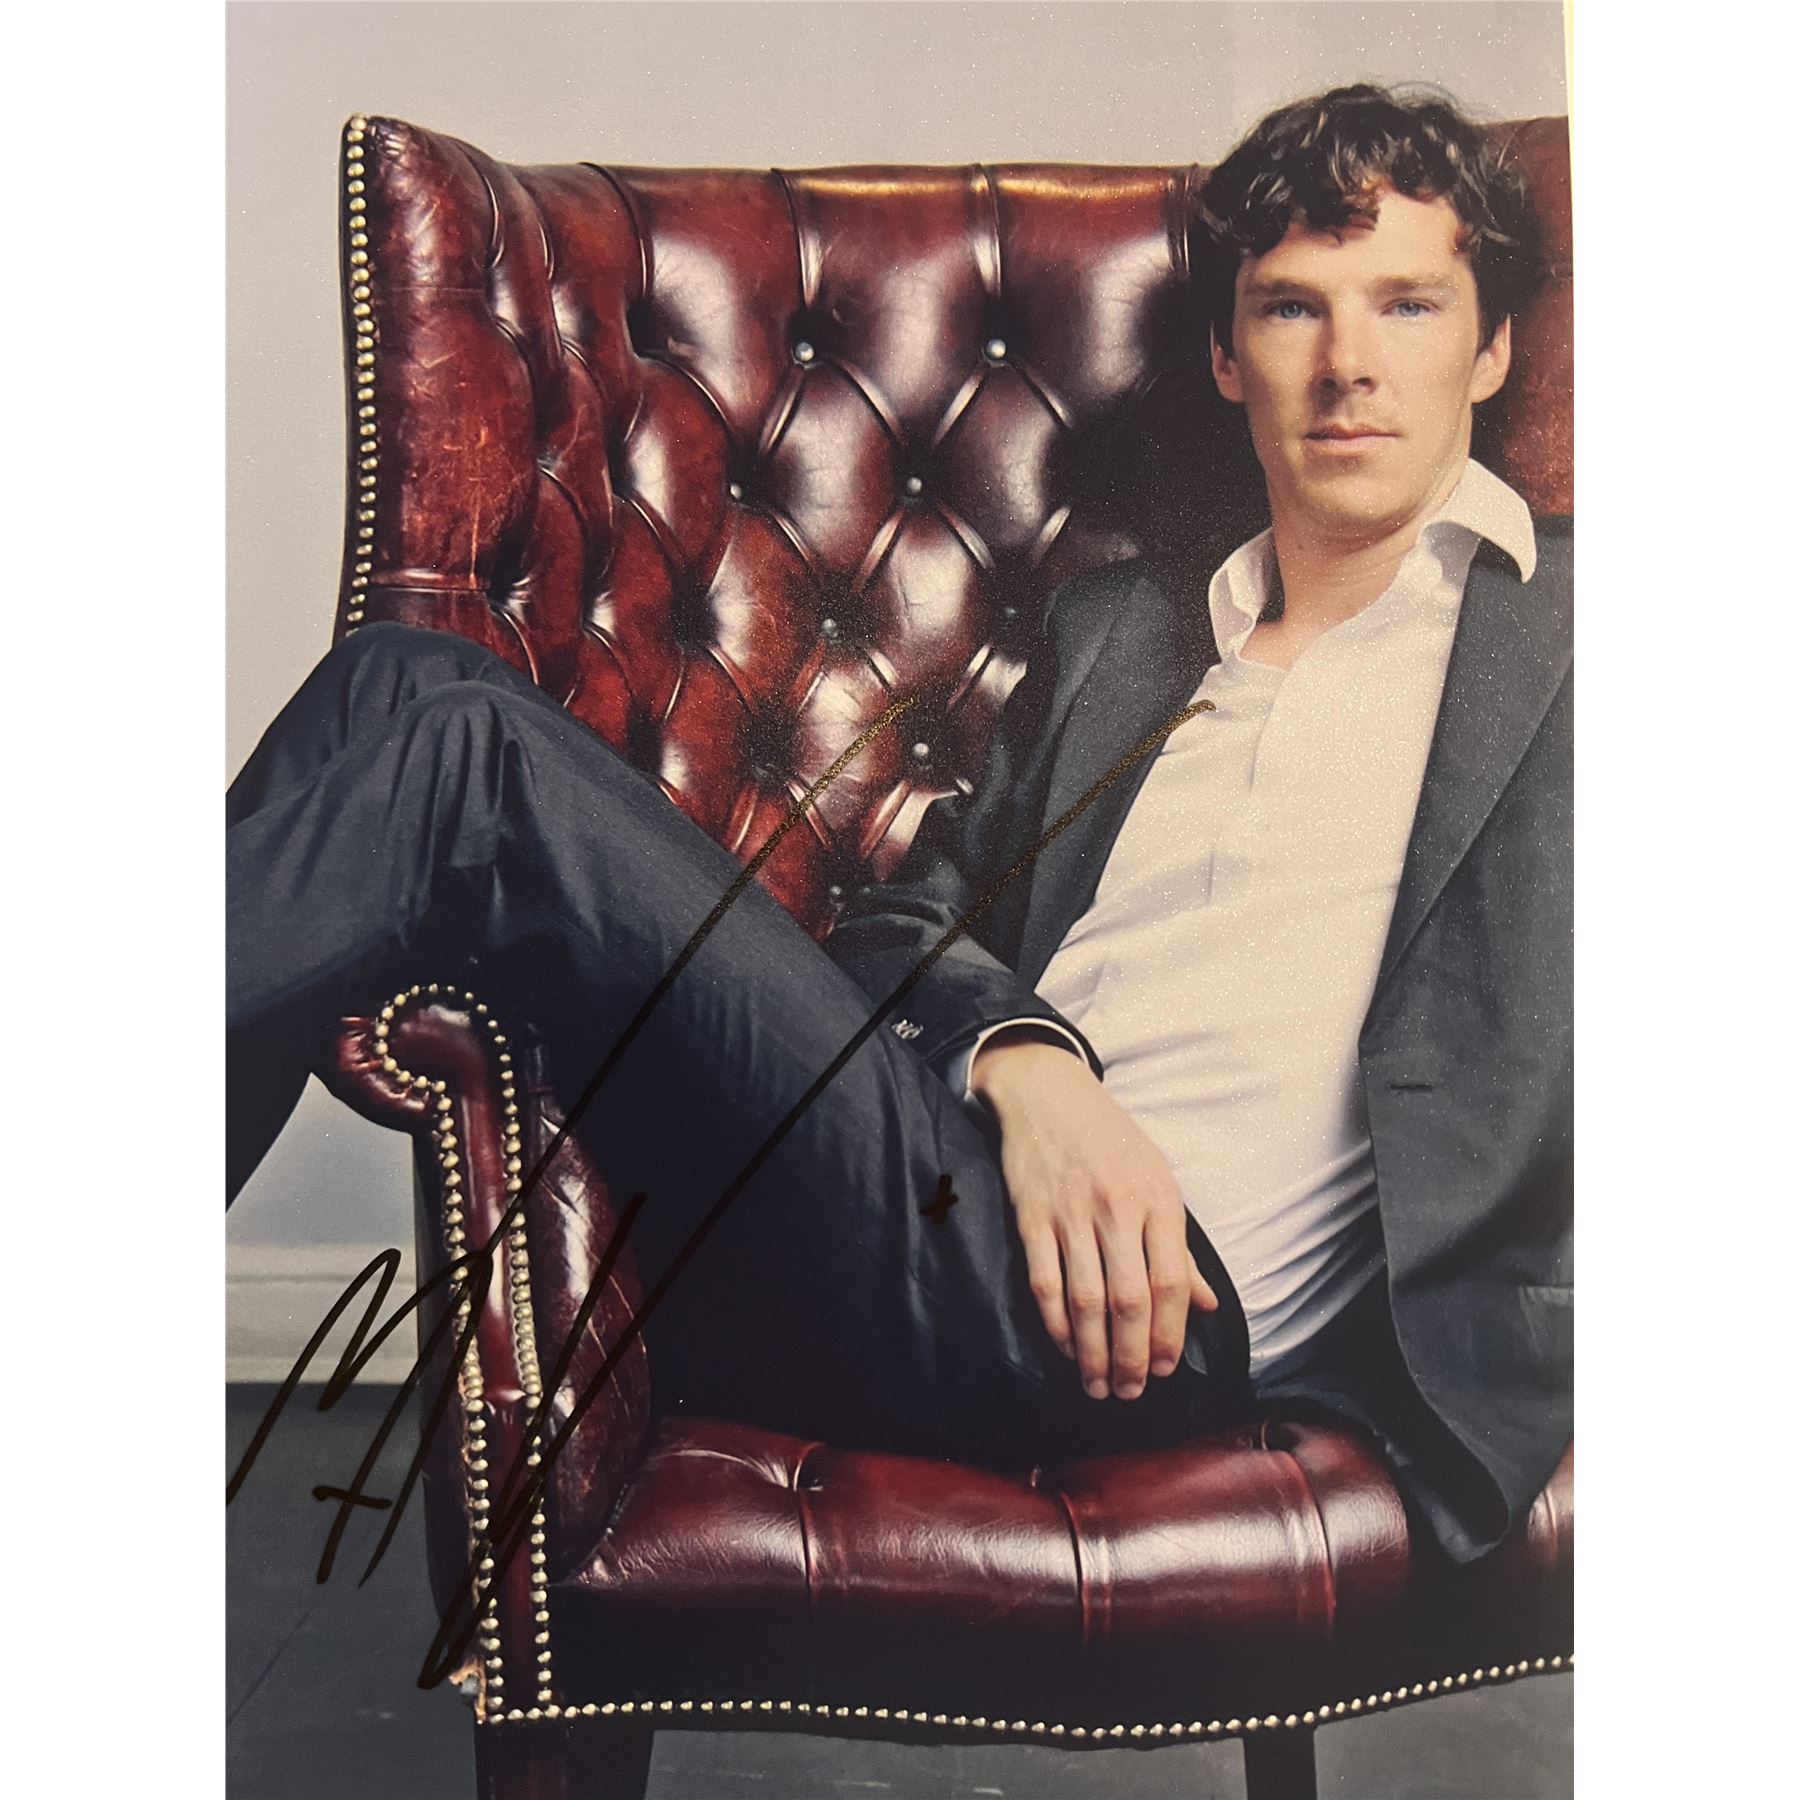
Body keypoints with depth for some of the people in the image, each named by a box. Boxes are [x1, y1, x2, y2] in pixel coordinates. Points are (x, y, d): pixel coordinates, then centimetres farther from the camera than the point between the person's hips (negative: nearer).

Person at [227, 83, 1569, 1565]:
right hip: (966, 1191, 5)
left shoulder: (1560, 624, 13)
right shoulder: (1115, 626, 24)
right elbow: (910, 921, 15)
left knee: (459, 745, -18)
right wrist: (1025, 1058, -5)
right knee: (409, 686, -9)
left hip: (1170, 1302, -4)